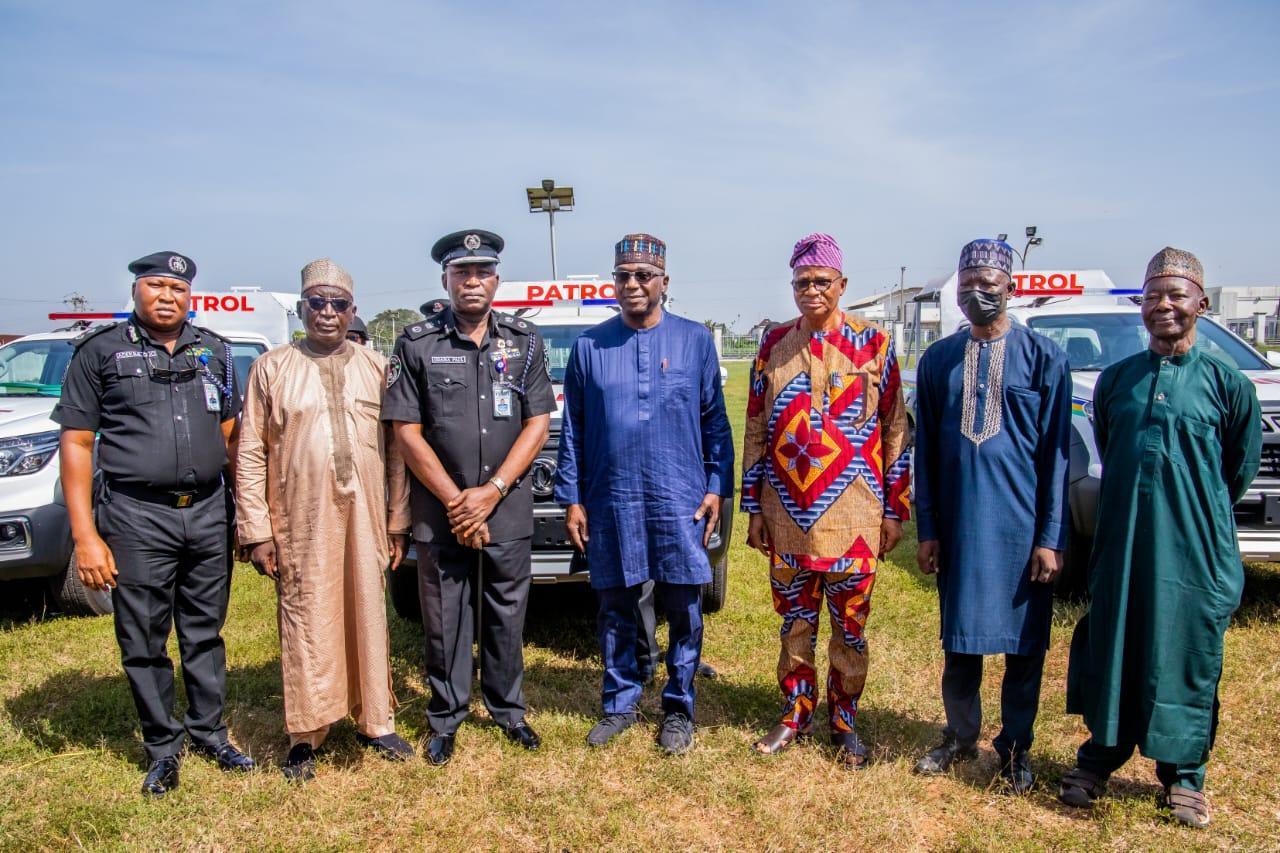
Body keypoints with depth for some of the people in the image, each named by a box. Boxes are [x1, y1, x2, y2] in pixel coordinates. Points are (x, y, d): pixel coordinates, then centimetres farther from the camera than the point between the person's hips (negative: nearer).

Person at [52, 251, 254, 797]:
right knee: (144, 642, 6)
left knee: (205, 634, 13)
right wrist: (85, 535, -8)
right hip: (138, 517, -3)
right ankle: (163, 747, 23)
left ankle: (209, 733, 28)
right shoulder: (101, 352, 1)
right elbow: (76, 444, -2)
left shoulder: (214, 352, 11)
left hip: (208, 512, 3)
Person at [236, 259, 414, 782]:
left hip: (364, 518, 2)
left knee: (369, 617, 9)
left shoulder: (377, 367, 8)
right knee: (306, 624, 3)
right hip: (300, 521, -1)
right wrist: (256, 529, -5)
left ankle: (375, 722, 23)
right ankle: (305, 737, 17)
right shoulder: (271, 369, 4)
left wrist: (398, 521, 2)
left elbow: (396, 449, 6)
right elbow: (250, 454, 1)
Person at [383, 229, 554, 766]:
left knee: (507, 614, 11)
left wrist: (491, 491, -10)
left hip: (509, 508, 1)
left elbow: (538, 424, 0)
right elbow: (407, 433, -3)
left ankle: (508, 709, 29)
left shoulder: (525, 341, 4)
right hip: (440, 510, -1)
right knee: (444, 619, 8)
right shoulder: (416, 345, -1)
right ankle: (445, 719, 25)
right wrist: (454, 500, -10)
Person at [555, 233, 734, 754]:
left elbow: (715, 421, 4)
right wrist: (571, 498, 2)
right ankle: (620, 704, 27)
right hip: (611, 502, 1)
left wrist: (717, 487, -2)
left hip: (680, 501, -1)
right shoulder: (589, 346, 5)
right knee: (616, 610, 11)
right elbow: (572, 430, 6)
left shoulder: (695, 340, 3)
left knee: (683, 611, 6)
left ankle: (678, 708, 23)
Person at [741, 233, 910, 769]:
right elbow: (757, 430, 8)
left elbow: (895, 429, 0)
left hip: (851, 513, -2)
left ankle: (844, 720, 25)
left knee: (849, 623, 8)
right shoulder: (775, 346, 6)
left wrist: (894, 510, -2)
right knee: (794, 619, 13)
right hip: (788, 510, 3)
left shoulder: (872, 343, -2)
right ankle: (796, 713, 28)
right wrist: (754, 508, 6)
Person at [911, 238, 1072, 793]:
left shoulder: (1043, 356, -3)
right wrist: (926, 529, 3)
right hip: (957, 526, 2)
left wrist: (1051, 537, -8)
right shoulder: (938, 360, 5)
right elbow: (925, 451, 7)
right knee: (959, 641, 12)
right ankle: (960, 736, 31)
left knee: (1024, 643, 8)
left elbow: (1056, 453, -4)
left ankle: (1015, 747, 26)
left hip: (1021, 527, -2)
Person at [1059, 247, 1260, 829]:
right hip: (1119, 540, 2)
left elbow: (1240, 470, 8)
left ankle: (1183, 773, 23)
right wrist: (1137, 504, 14)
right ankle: (1101, 754, 25)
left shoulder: (1226, 382, -1)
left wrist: (1198, 513, 11)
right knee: (1110, 647, 9)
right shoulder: (1115, 379, 6)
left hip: (1195, 546, -2)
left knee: (1189, 655, 7)